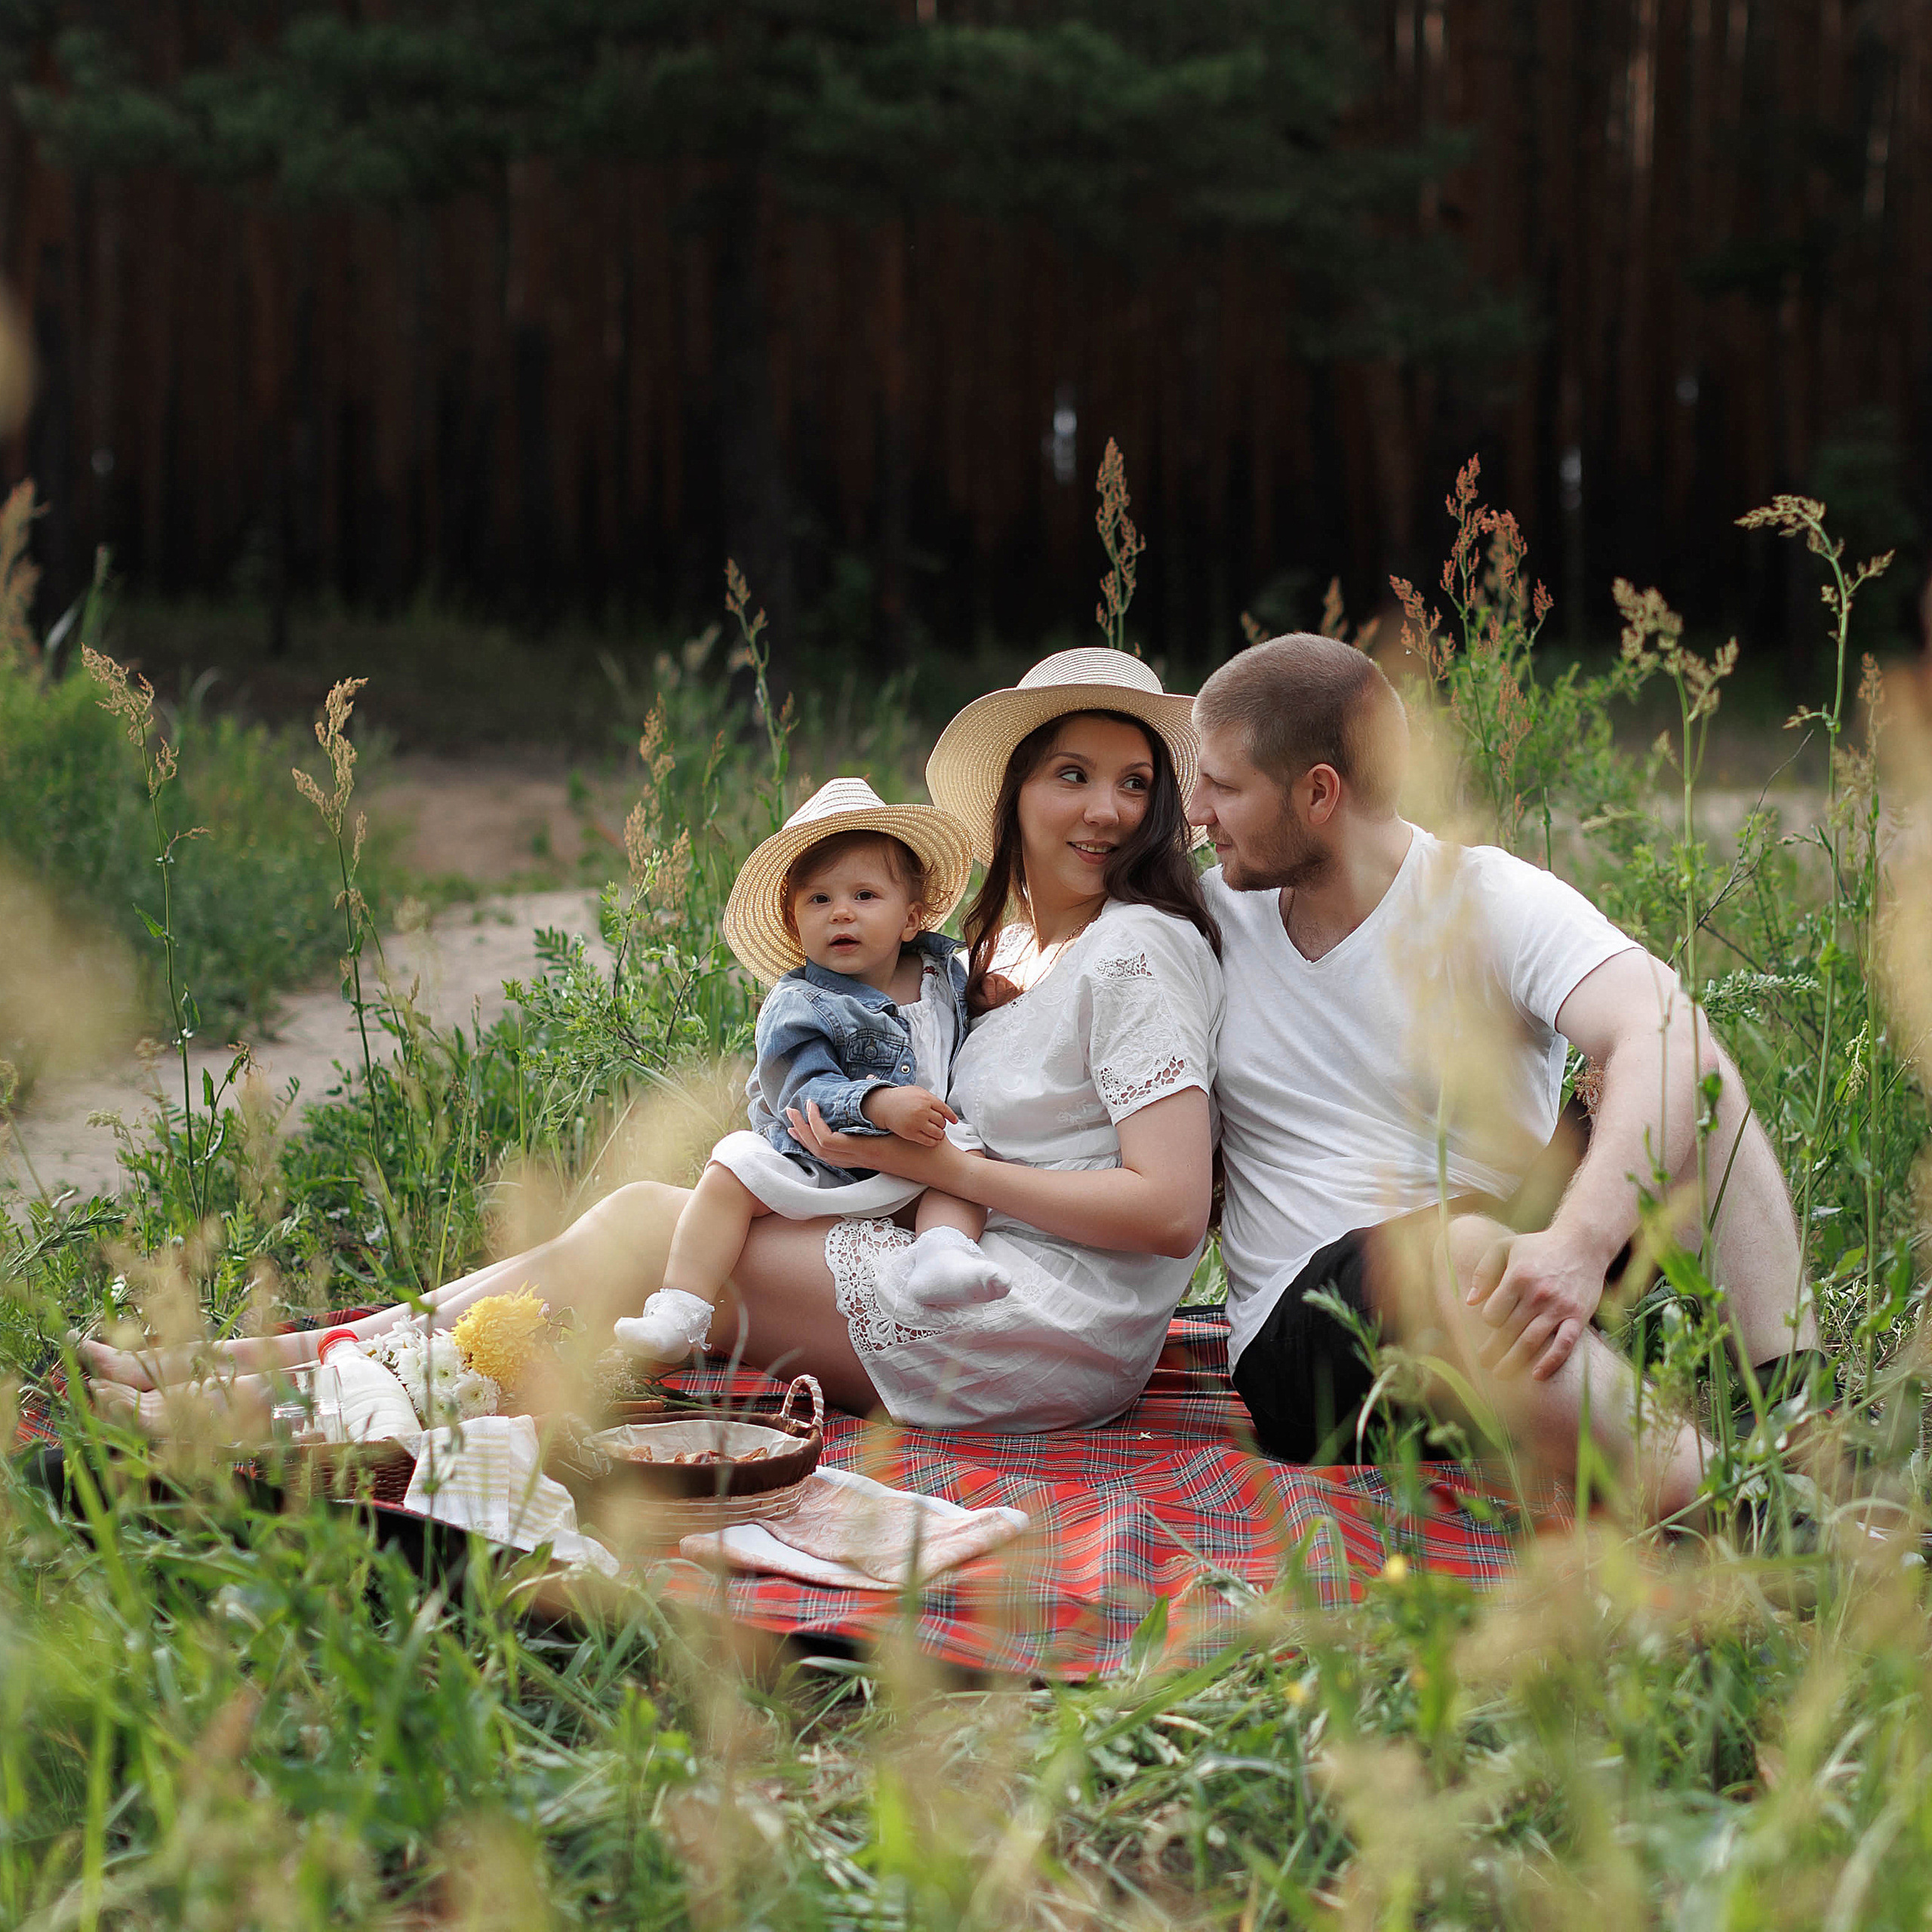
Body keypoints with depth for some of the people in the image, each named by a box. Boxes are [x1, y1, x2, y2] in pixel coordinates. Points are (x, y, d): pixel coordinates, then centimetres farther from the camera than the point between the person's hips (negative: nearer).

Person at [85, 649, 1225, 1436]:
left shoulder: (1140, 948, -10)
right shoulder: (1011, 944, 16)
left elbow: (1171, 1208, -18)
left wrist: (930, 1164, -14)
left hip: (1063, 1327, -8)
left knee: (647, 1230, -10)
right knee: (642, 1225, -2)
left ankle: (298, 1383, -8)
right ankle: (284, 1368, -2)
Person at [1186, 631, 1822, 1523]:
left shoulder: (1496, 903, -4)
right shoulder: (1214, 915, 9)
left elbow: (1671, 1046, -23)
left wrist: (1576, 1240, -40)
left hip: (1516, 1298, 1)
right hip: (1304, 1340, 0)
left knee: (1689, 1090, -20)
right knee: (1461, 1249, -35)